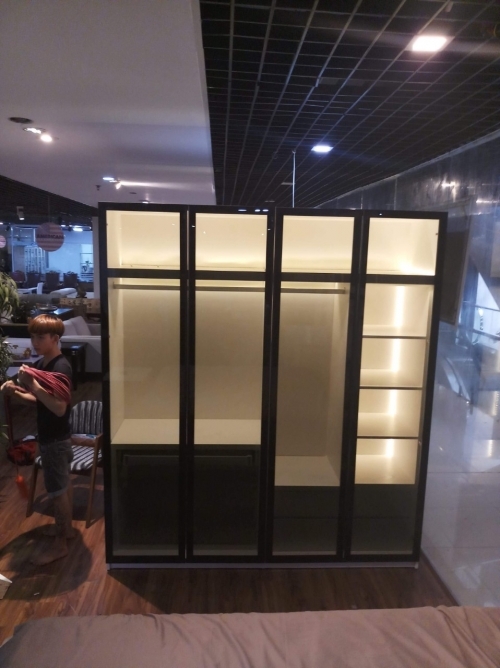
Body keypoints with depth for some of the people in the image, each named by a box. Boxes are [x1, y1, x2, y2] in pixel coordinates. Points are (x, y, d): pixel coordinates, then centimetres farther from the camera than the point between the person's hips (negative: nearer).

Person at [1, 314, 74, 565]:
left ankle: (60, 544, 16)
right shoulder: (39, 365, 5)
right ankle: (66, 527, 37)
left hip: (56, 439, -9)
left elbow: (59, 408, -29)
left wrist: (32, 385, -32)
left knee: (57, 490, 2)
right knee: (64, 484, 21)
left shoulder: (61, 367, -24)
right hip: (52, 437, 9)